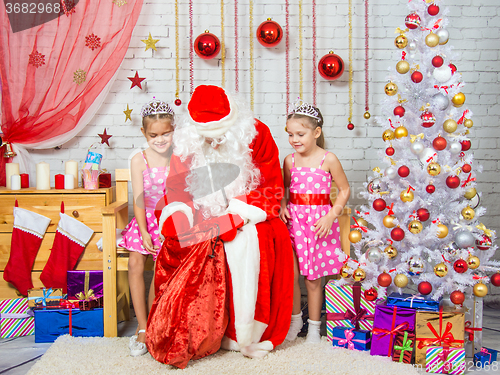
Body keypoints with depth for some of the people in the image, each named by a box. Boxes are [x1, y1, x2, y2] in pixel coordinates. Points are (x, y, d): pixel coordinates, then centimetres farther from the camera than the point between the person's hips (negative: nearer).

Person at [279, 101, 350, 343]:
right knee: (290, 274, -2)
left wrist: (330, 216, -10)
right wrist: (282, 206, 0)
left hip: (319, 221, -3)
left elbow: (344, 190, 0)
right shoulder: (290, 160, 4)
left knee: (313, 278, 6)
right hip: (293, 219, 3)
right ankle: (295, 319, 21)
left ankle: (314, 325, 23)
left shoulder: (328, 159, -6)